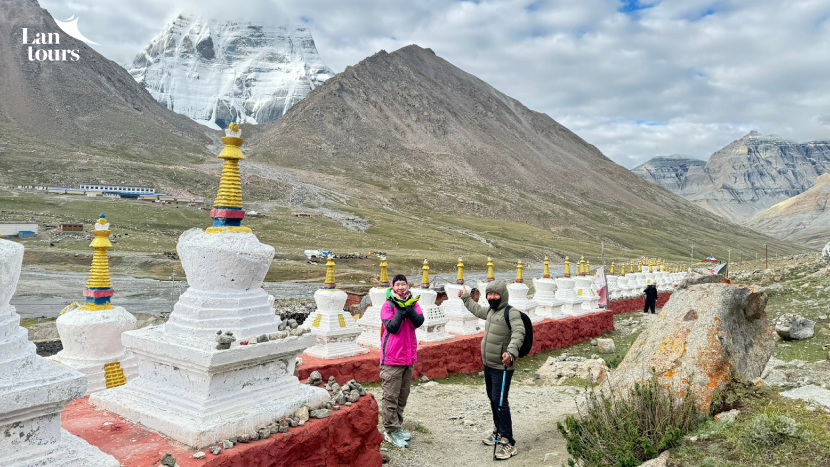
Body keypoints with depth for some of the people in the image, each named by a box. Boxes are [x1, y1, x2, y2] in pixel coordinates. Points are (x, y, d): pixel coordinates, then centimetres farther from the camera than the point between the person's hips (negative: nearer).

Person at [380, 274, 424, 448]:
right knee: (391, 396, 0)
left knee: (403, 395, 15)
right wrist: (401, 309, -18)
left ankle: (397, 426, 28)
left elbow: (419, 322, -9)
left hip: (409, 356, 6)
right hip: (392, 358, -5)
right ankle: (391, 430, 11)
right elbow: (392, 327, -18)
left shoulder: (413, 303, 6)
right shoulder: (388, 305, -7)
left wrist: (408, 307, -20)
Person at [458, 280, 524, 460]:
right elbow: (477, 309, 31)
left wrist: (511, 351, -51)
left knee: (500, 402, -9)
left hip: (503, 367, -9)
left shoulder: (512, 313, -19)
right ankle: (498, 432, 35)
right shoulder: (490, 310, 8)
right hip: (488, 365, 9)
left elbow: (519, 332, -35)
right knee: (492, 399, 19)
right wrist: (466, 297, 39)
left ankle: (507, 442, 0)